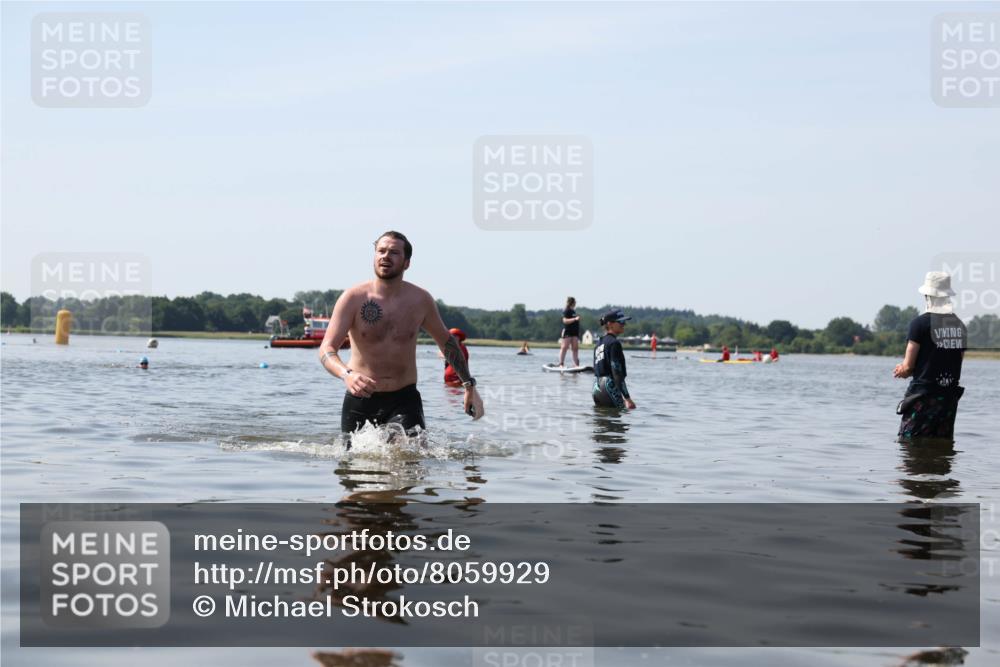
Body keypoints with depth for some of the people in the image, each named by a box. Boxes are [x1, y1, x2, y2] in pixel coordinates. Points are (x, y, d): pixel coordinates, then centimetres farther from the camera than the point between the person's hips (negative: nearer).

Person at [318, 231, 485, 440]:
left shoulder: (420, 300, 0)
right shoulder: (354, 298, -8)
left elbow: (446, 341, 16)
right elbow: (326, 349, -17)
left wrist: (469, 385, 14)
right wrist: (346, 374, -38)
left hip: (404, 399, 0)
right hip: (360, 400, 0)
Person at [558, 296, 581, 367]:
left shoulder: (573, 311, 18)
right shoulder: (566, 311, -8)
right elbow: (565, 321, -18)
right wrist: (575, 319, -25)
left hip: (574, 333, 9)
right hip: (567, 333, -9)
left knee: (575, 348, 5)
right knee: (564, 348, -7)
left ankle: (576, 364, 5)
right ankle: (561, 363, -6)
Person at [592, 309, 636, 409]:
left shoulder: (599, 344, 18)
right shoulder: (614, 343, -9)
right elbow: (617, 373, -16)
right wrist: (627, 398, -16)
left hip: (597, 389, 9)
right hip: (610, 388, -9)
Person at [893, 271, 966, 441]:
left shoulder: (920, 323, -10)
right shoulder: (960, 325, 8)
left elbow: (908, 366, -10)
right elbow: (956, 366, 14)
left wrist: (901, 371, 14)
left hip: (923, 395, -6)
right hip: (950, 397, 6)